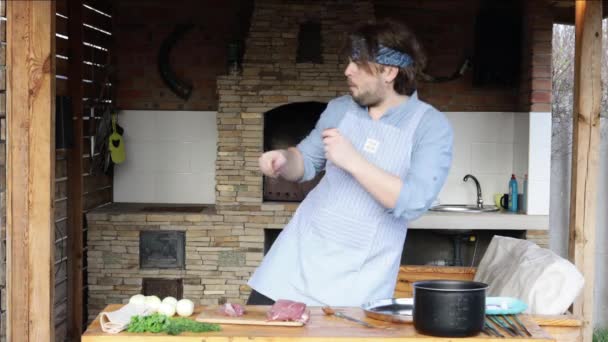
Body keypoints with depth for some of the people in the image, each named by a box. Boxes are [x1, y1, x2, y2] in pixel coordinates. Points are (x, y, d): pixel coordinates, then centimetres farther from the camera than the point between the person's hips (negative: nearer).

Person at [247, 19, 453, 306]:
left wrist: (353, 161, -23)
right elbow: (306, 162, 16)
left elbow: (413, 202, -21)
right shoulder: (339, 109, 4)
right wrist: (283, 159, -7)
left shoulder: (432, 126, -11)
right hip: (300, 253, 4)